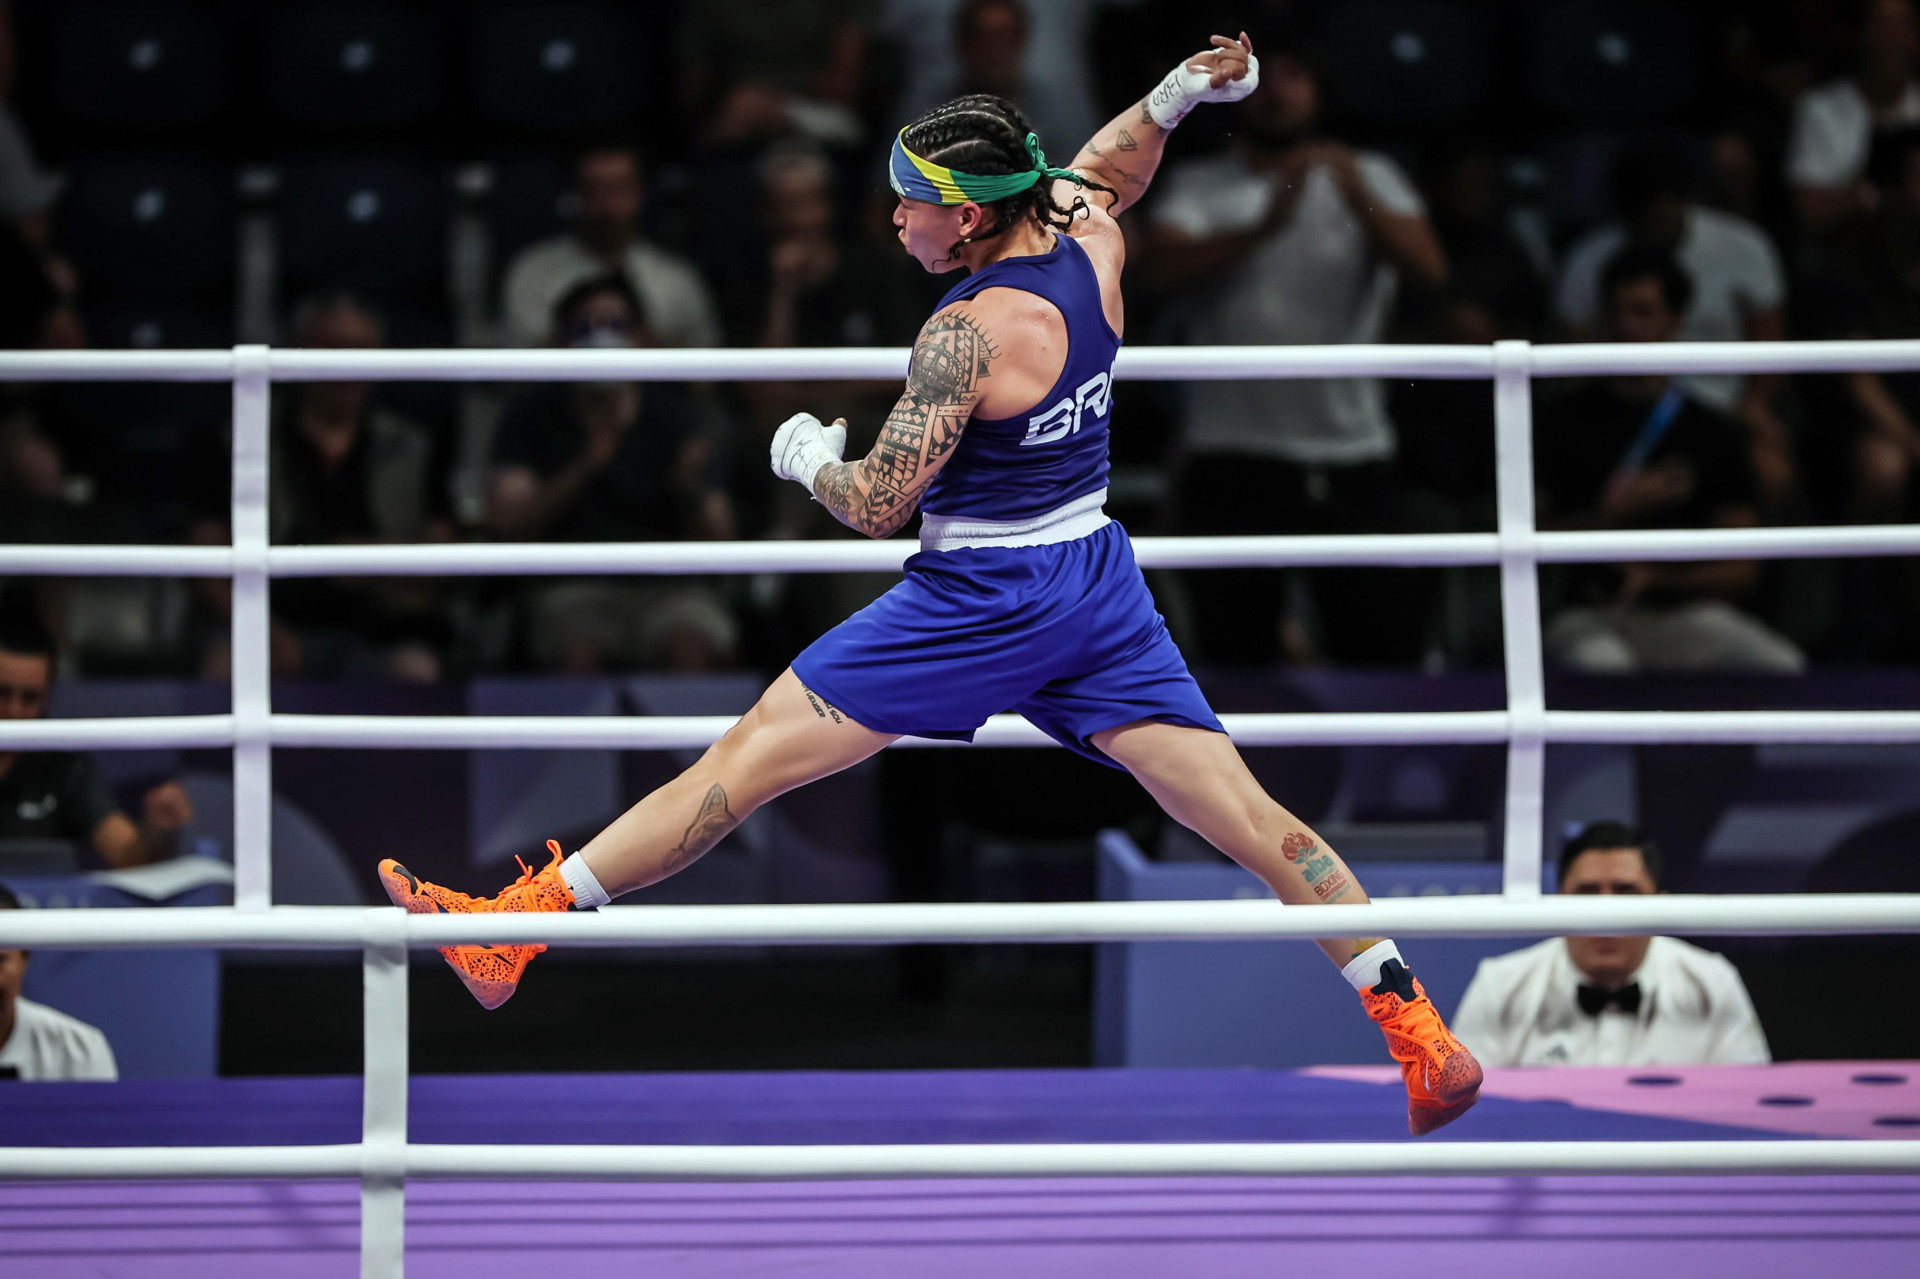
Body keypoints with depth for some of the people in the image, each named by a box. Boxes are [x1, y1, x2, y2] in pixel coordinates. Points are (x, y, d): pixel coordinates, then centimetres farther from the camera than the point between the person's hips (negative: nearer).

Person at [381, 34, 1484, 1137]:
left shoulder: (969, 332, -21)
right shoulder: (1094, 240, 0)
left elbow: (878, 506, -18)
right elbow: (1107, 163, 26)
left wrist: (809, 455, 0)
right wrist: (1182, 93, 12)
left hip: (979, 603, -7)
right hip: (1100, 584, 7)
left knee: (749, 756, -3)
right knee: (1247, 816, 4)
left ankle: (512, 929, 0)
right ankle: (1426, 1042, -2)